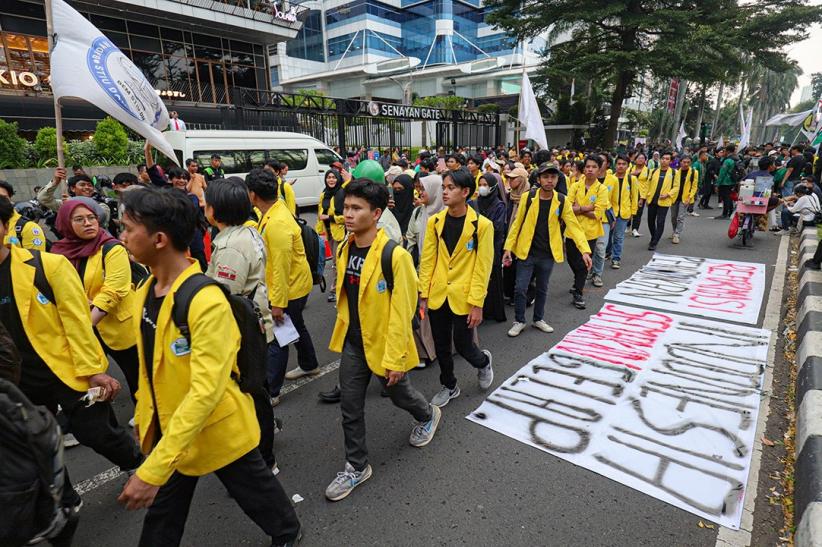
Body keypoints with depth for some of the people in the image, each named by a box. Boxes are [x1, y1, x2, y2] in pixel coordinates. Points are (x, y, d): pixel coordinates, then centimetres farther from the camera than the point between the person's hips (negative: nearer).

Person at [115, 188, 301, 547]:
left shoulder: (206, 300, -31)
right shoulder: (146, 289, -2)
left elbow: (205, 391, -34)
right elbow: (150, 364, 10)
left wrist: (153, 470, -33)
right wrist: (145, 416, 17)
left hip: (219, 431, -7)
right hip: (168, 429, 7)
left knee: (255, 492, 20)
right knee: (162, 517, 24)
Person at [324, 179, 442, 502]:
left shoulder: (394, 255, -24)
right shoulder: (344, 250, -2)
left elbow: (401, 311, -21)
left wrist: (395, 357, -19)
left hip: (383, 344, -5)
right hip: (352, 343, 5)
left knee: (399, 394, 20)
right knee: (350, 408, 11)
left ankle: (428, 416, 54)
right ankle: (357, 467, 32)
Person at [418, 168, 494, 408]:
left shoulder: (482, 225, -11)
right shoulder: (435, 221, -1)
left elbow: (482, 267, -11)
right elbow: (427, 260, 2)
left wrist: (477, 304, -12)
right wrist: (423, 294, 1)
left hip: (463, 298, -3)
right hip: (437, 296, 4)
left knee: (462, 345, 7)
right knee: (441, 346, 14)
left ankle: (483, 362, 42)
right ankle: (449, 386, 38)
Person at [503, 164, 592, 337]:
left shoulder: (562, 201, -4)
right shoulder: (528, 197, -7)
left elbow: (574, 226, -7)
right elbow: (516, 223, -3)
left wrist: (585, 250, -18)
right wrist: (508, 247, -6)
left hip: (548, 254, 2)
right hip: (527, 252, -2)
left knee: (542, 289, 15)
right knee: (520, 288, 1)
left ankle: (538, 319, 34)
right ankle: (519, 321, 20)